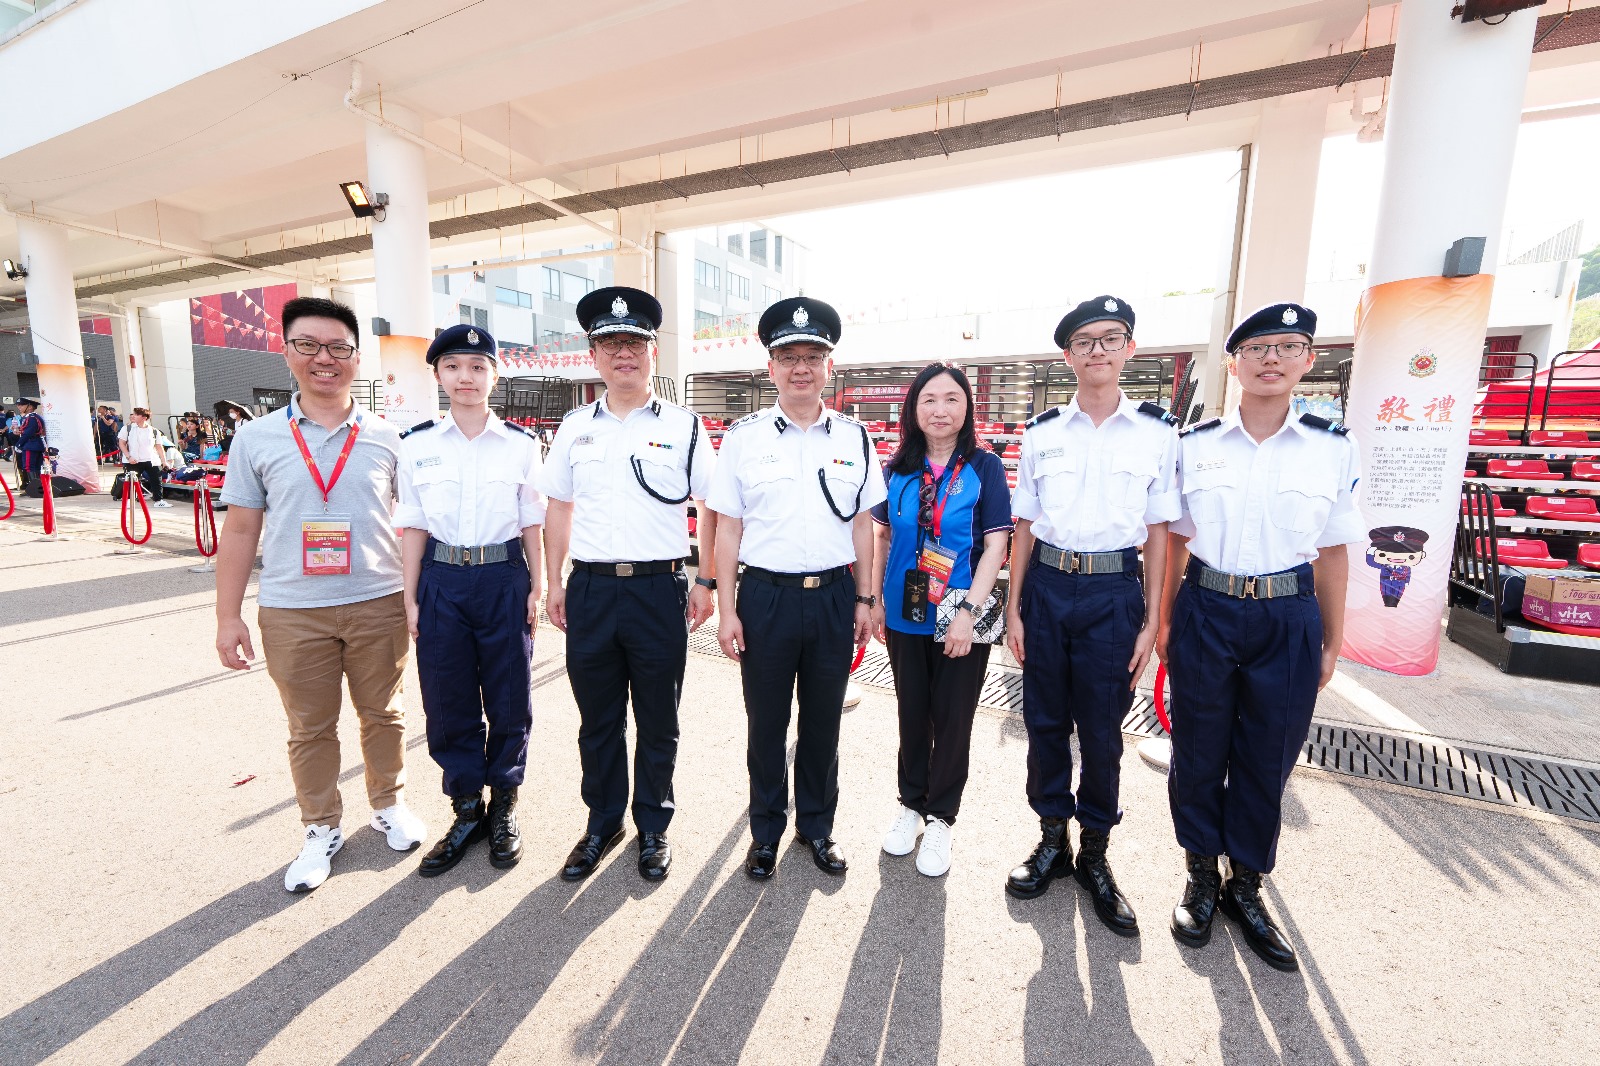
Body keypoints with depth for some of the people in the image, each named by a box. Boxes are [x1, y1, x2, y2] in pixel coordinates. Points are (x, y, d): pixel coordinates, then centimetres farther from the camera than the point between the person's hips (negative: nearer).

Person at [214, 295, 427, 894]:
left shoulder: (387, 438, 1)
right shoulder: (257, 438, 2)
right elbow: (240, 530, 4)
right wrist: (228, 616, 2)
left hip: (378, 604, 0)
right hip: (291, 611, 1)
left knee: (382, 714, 13)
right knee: (309, 728, 12)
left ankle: (388, 805, 35)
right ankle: (321, 828, 32)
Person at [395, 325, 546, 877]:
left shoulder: (521, 444, 0)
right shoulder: (416, 444, 2)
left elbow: (531, 523, 3)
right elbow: (414, 525, 4)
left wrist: (536, 588, 0)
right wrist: (411, 598, 2)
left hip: (504, 580, -1)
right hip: (442, 582, 1)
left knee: (508, 701, 8)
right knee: (448, 703, 9)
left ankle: (503, 805, 30)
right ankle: (467, 809, 30)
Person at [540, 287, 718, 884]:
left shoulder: (683, 427, 0)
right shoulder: (574, 429, 9)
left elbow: (712, 509, 2)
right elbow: (559, 509, 14)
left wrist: (705, 582, -3)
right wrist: (555, 583, 10)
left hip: (659, 590, -2)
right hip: (590, 589, 3)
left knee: (657, 723, 11)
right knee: (597, 720, 16)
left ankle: (653, 829, 32)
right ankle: (603, 823, 37)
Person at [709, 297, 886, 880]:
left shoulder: (854, 437, 5)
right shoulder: (744, 436, -1)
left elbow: (862, 525, 8)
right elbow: (728, 528, -1)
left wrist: (865, 600, 5)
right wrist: (726, 609, -4)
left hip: (834, 596, 2)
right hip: (766, 596, -1)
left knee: (823, 720, 15)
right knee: (766, 722, 12)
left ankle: (817, 826, 37)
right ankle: (766, 829, 34)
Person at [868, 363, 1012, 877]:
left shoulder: (984, 467, -6)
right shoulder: (899, 468, 3)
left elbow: (995, 545, -10)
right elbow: (884, 536, 8)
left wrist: (969, 611, -17)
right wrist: (875, 598, 4)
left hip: (960, 618, -2)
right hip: (905, 616, 3)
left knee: (952, 719, 10)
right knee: (912, 713, 17)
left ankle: (940, 817, 30)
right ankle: (911, 803, 37)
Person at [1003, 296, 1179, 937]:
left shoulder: (1157, 433, 2)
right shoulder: (1042, 434, 4)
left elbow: (1158, 532, 2)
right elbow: (1025, 526, 5)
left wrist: (1152, 621, -1)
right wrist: (1014, 609, 3)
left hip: (1114, 593, -1)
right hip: (1047, 588, 2)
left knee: (1102, 729, 9)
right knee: (1044, 720, 11)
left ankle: (1095, 854, 31)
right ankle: (1053, 839, 33)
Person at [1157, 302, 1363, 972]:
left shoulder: (1335, 450, 1)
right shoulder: (1195, 446, -1)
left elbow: (1334, 553, 5)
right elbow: (1176, 540, 4)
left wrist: (1332, 642, 7)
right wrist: (1164, 620, 4)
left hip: (1289, 622, 1)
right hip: (1207, 615, 0)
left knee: (1268, 759, 12)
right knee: (1199, 752, 11)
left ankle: (1245, 886, 35)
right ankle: (1201, 876, 33)